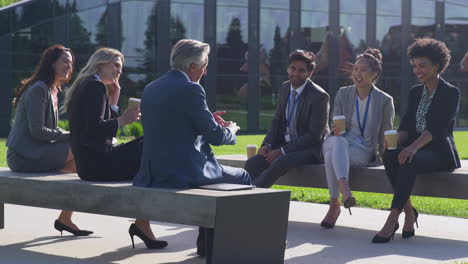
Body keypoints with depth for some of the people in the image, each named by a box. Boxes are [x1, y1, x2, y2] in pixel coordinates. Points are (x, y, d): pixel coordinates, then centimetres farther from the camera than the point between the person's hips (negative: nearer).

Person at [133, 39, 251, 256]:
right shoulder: (190, 89, -14)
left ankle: (207, 239, 32)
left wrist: (208, 119, 22)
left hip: (152, 173, 8)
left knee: (213, 170, 33)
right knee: (242, 177, 14)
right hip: (183, 174, -8)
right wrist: (230, 130, 11)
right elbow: (215, 136, -11)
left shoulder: (150, 89, 10)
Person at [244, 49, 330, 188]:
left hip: (310, 149, -7)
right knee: (252, 164, -18)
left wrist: (282, 151, -20)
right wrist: (267, 144, -4)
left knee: (280, 163, -34)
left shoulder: (319, 96, -14)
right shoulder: (285, 88, 8)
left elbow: (314, 135, -16)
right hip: (285, 145, 7)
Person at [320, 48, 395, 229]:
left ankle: (334, 204, -39)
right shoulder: (343, 94, 9)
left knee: (332, 155, -36)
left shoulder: (384, 101, 2)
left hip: (364, 152, -2)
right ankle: (344, 189, -55)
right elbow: (336, 126, 10)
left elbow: (385, 136, 8)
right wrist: (336, 131, -15)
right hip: (340, 145, 2)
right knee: (338, 141, -39)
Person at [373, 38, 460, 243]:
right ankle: (408, 211, -22)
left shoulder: (451, 93, -3)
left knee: (409, 161, -37)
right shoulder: (415, 92, 17)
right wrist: (395, 141, -13)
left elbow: (437, 127, -17)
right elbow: (406, 125, 11)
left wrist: (413, 147, -33)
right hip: (414, 148, 6)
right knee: (389, 155, -29)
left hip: (440, 154, -6)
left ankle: (392, 219, -41)